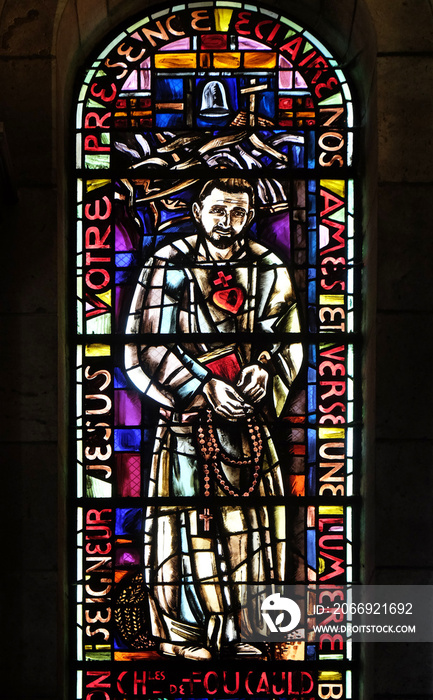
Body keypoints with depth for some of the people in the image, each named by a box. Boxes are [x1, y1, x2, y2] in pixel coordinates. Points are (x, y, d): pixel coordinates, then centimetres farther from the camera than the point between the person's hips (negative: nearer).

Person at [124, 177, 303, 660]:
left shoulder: (268, 268, 5)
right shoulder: (170, 265, -6)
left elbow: (284, 337, 7)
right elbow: (146, 347, -9)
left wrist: (264, 369, -15)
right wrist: (204, 389, -17)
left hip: (247, 418, 4)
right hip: (187, 415, -4)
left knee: (249, 517, 7)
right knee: (189, 518, -1)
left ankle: (236, 630, 21)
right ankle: (185, 632, 16)